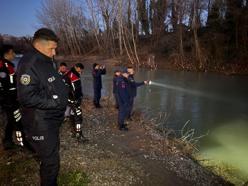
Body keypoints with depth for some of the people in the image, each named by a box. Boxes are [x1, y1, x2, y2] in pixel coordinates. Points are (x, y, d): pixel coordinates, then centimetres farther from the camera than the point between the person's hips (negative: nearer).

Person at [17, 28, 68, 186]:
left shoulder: (48, 61, 10)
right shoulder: (29, 64, -21)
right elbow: (27, 97, -26)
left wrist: (64, 92, 6)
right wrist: (55, 101, -22)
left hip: (53, 119, 10)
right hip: (41, 124, -10)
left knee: (53, 154, 24)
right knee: (51, 161, 2)